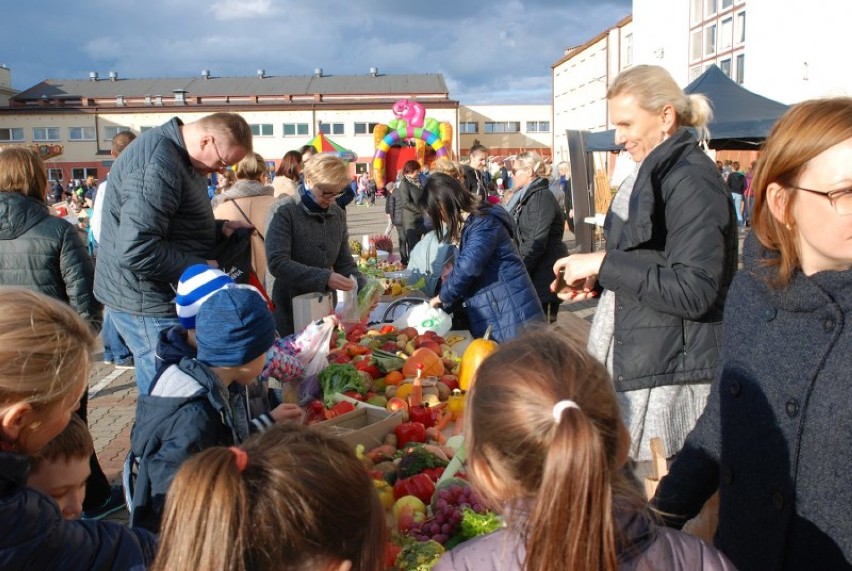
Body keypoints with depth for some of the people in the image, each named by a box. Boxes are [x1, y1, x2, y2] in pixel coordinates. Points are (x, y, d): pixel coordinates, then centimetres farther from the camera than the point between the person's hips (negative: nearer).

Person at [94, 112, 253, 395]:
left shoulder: (178, 155, 10)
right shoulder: (156, 165, -24)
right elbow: (136, 250, -29)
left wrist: (219, 229, 5)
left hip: (157, 294, 10)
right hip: (146, 301, -10)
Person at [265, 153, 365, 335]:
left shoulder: (338, 215, 5)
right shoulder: (286, 214, -13)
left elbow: (345, 262, 7)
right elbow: (277, 263, -22)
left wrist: (363, 288, -11)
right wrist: (325, 277, -28)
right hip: (291, 308, -5)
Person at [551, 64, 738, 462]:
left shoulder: (691, 181, -16)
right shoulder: (655, 173, 14)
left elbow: (693, 292, -23)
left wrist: (604, 263, -19)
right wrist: (597, 281, 6)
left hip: (668, 375, -9)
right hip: (636, 362, 9)